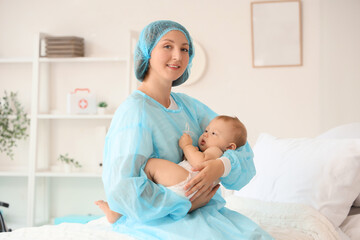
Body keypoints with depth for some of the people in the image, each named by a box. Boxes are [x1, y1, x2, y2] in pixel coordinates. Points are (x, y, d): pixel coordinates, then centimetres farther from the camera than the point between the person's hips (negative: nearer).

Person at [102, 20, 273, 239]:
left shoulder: (188, 105, 11)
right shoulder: (135, 111, -13)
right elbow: (122, 189, -20)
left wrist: (222, 165, -18)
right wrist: (187, 205, -14)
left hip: (204, 211, 7)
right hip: (154, 219, -6)